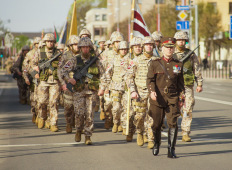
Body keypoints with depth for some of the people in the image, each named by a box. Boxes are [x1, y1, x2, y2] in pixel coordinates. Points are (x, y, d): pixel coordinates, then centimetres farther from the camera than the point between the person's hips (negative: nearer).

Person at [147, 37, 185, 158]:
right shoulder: (154, 63, 3)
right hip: (158, 98, -1)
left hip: (172, 98, 1)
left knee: (173, 124, -11)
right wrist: (152, 91, -18)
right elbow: (150, 79, -2)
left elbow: (180, 82, 15)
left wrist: (182, 97, 10)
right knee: (156, 124, 7)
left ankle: (171, 150, -6)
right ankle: (157, 144, 34)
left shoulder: (178, 64, 9)